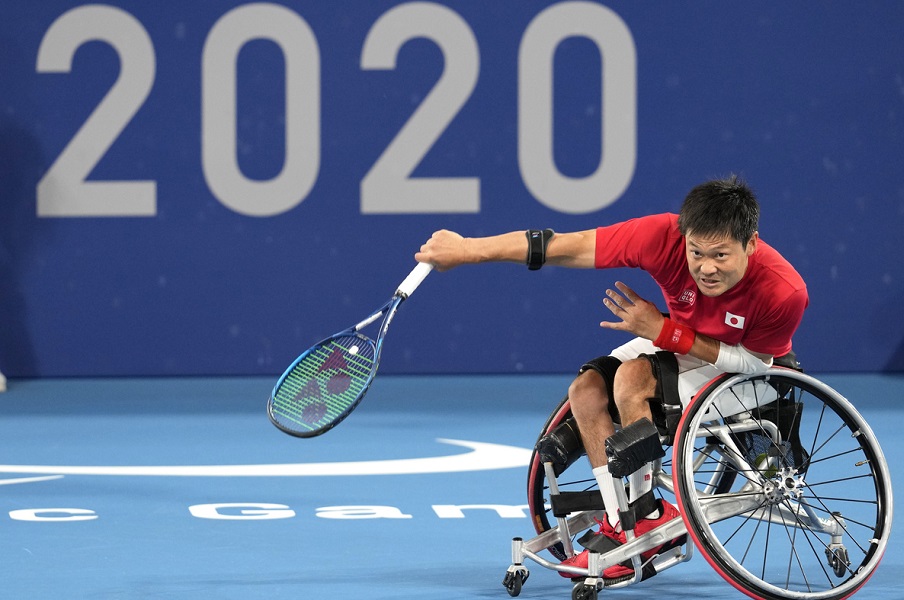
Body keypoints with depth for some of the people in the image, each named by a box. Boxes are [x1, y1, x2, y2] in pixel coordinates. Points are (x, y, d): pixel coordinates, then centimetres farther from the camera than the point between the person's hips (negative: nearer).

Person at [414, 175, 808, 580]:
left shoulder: (784, 292, -37)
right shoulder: (666, 236, -31)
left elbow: (752, 361, -22)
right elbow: (566, 248, -25)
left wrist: (664, 332, -31)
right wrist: (469, 249, -21)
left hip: (745, 363, -5)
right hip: (679, 341, 5)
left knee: (631, 377, -28)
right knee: (587, 389, -13)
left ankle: (644, 513, -12)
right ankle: (622, 527, -4)